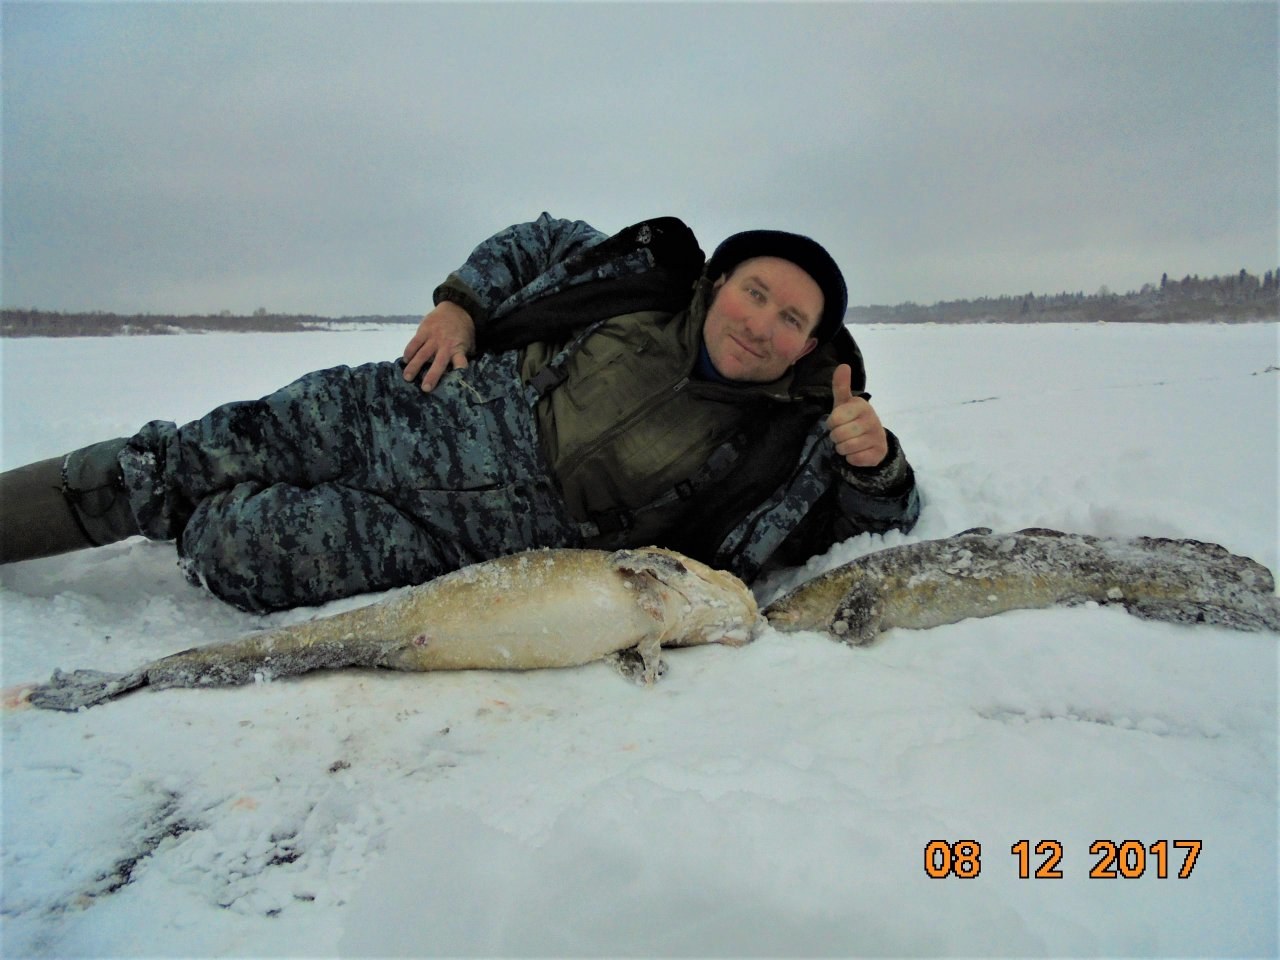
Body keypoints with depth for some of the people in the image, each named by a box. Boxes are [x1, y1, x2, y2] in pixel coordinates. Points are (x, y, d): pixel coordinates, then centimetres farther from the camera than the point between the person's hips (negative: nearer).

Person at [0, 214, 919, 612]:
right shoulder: (641, 274, -1)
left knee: (228, 549, -13)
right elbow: (535, 240, 13)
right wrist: (461, 303, -1)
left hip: (468, 535, -2)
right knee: (165, 467, 3)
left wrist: (874, 462, -24)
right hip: (415, 416, 3)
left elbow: (877, 522, -2)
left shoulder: (785, 440, -7)